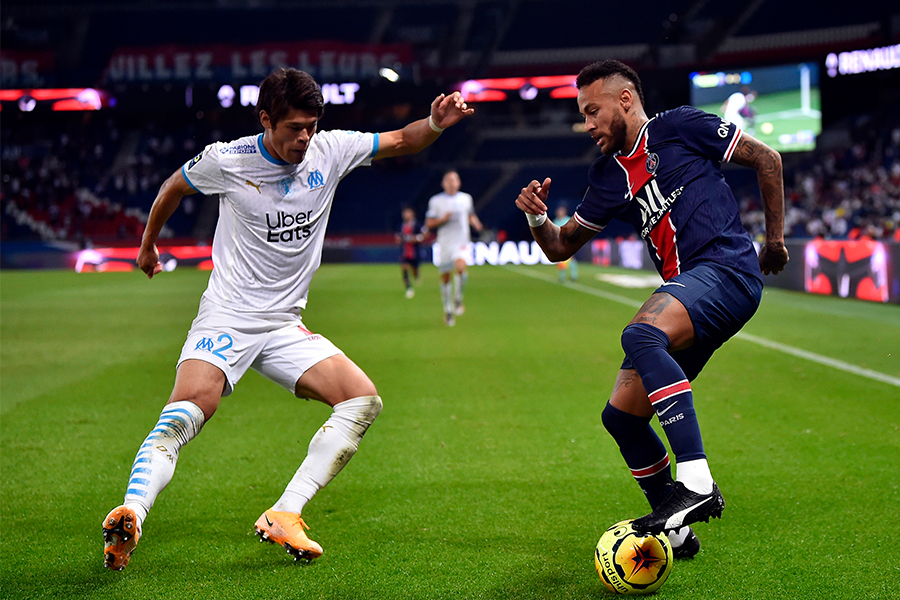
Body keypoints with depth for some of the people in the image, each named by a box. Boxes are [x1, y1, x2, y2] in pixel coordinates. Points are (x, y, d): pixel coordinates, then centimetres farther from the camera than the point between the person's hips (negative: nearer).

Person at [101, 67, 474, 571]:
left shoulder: (330, 150, 0)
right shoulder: (226, 161, -7)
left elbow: (401, 141, 6)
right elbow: (174, 187, 13)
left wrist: (437, 123, -15)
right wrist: (148, 245, 26)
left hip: (286, 327, 5)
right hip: (227, 317, -4)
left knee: (364, 400, -12)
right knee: (187, 412, -29)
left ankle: (284, 516, -14)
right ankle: (130, 515, -39)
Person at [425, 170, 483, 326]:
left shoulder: (466, 198, 9)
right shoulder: (436, 201, 3)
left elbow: (471, 216, 24)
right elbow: (429, 223, 3)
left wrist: (476, 224, 2)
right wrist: (443, 219, -13)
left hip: (461, 241, 0)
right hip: (444, 242, 0)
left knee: (460, 266, -28)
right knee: (445, 277, 5)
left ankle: (458, 299, -10)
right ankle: (448, 310, 20)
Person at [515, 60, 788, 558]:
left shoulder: (681, 127, 3)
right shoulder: (608, 175, 20)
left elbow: (766, 159, 7)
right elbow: (561, 247, 24)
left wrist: (774, 239, 8)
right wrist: (537, 217, 2)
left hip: (727, 269, -8)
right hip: (685, 290, 8)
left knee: (640, 336, -35)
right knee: (621, 415, 1)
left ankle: (697, 482, -40)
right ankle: (675, 531, 14)